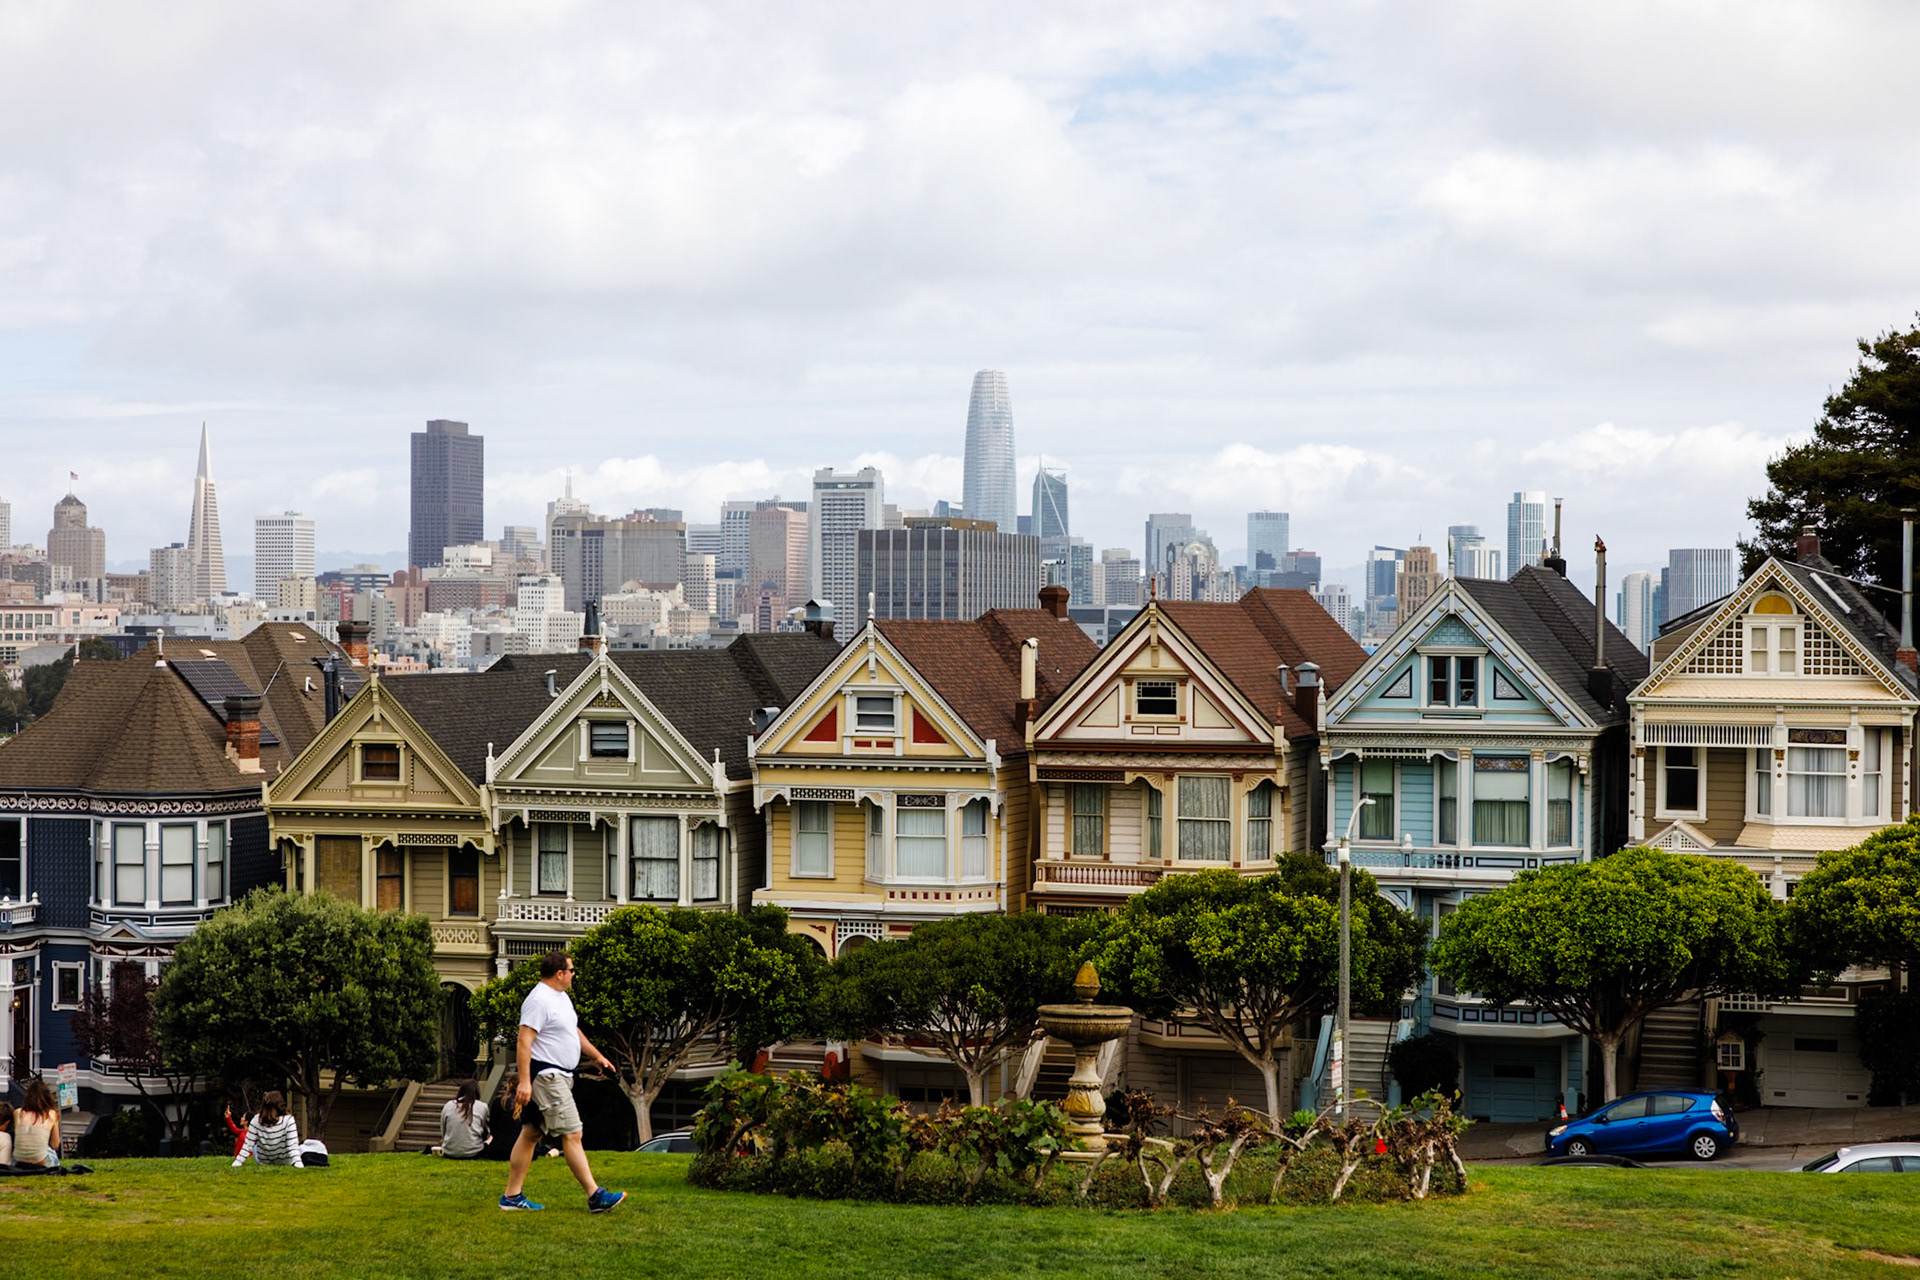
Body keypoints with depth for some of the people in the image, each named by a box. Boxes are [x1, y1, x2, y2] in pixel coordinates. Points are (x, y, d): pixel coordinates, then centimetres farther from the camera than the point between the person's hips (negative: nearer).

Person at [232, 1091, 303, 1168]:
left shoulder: (256, 1120, -21)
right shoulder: (288, 1120, -26)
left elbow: (248, 1144, -17)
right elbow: (293, 1145, -29)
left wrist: (237, 1162, -11)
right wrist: (298, 1164, -28)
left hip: (263, 1162, 2)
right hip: (285, 1162, -2)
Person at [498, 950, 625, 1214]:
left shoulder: (561, 997, 17)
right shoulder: (538, 1001, -16)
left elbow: (574, 1032, 30)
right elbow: (524, 1042, -21)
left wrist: (597, 1056, 31)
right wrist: (524, 1081, -26)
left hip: (560, 1077, 11)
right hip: (546, 1076, -11)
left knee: (531, 1134, 12)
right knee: (571, 1134, -11)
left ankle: (512, 1196, 15)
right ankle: (595, 1197, -11)